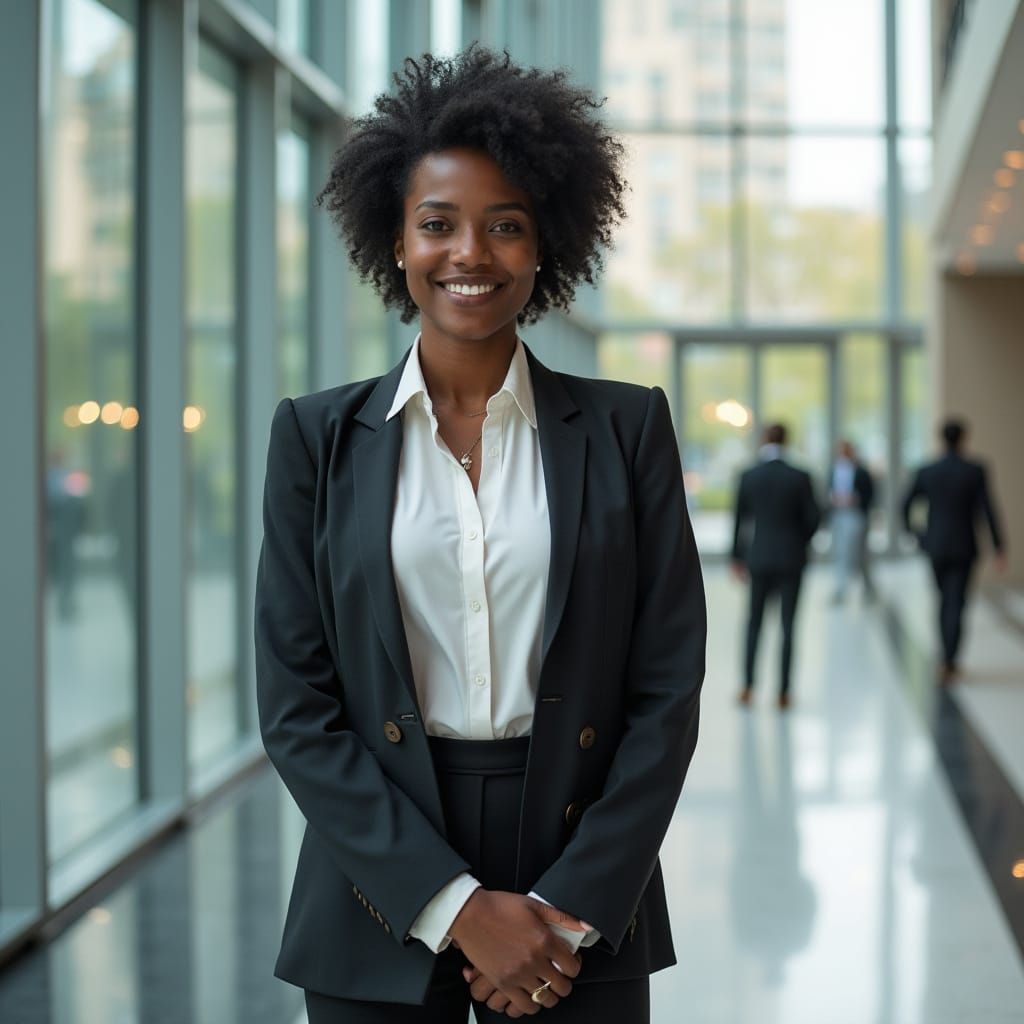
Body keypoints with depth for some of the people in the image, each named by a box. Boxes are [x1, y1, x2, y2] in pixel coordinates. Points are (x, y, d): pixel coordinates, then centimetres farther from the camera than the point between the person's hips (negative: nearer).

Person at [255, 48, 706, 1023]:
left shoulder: (626, 428, 1)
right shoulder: (318, 437, 0)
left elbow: (667, 690, -1)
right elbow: (296, 707, -4)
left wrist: (569, 905, -10)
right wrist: (456, 905, -11)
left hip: (582, 906, 0)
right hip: (382, 913, 0)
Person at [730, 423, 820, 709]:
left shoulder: (749, 477, -5)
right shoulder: (800, 478, -9)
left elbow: (740, 519, 1)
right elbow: (813, 518, -5)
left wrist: (737, 557, 12)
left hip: (759, 558, 1)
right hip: (791, 558, -1)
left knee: (754, 621, 15)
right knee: (787, 624, 4)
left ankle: (747, 686, 8)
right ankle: (783, 692, 4)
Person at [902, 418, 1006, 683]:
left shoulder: (926, 472, -4)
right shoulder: (975, 472, -11)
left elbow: (906, 505, 3)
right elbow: (988, 510, -14)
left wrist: (911, 530, 22)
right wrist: (999, 548, -8)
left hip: (936, 547, 3)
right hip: (964, 548, -3)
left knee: (945, 600, 19)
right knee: (956, 605, -1)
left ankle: (948, 659, 22)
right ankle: (948, 664, -10)